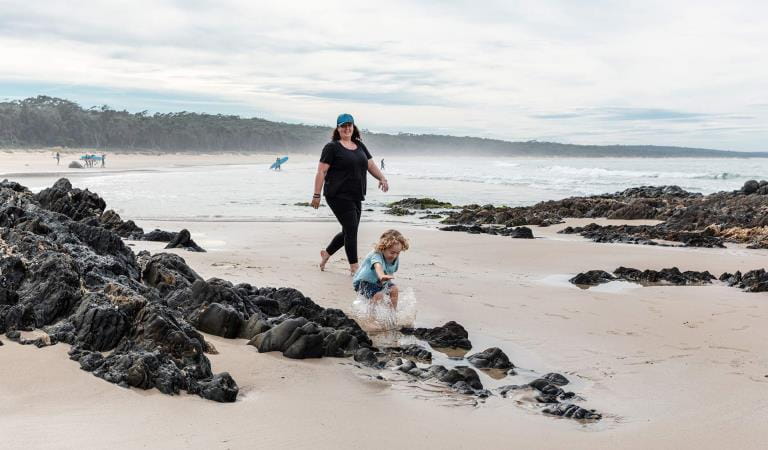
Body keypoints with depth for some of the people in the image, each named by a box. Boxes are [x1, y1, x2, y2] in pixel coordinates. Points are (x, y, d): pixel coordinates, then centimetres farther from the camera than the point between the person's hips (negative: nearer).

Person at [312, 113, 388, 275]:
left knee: (349, 231, 12)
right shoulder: (332, 147, -4)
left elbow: (371, 164, 17)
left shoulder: (360, 146, 16)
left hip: (356, 196, 7)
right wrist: (316, 195, -13)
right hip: (338, 195, -7)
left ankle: (326, 253, 35)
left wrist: (382, 178, -3)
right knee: (351, 229, -9)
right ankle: (354, 267, 1)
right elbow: (321, 172, -7)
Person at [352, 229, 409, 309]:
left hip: (378, 282, 7)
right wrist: (382, 276, -75)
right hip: (363, 282, -7)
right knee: (378, 295, -27)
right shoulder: (376, 255, -33)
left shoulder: (396, 258, -10)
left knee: (394, 289, -7)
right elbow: (377, 266, -56)